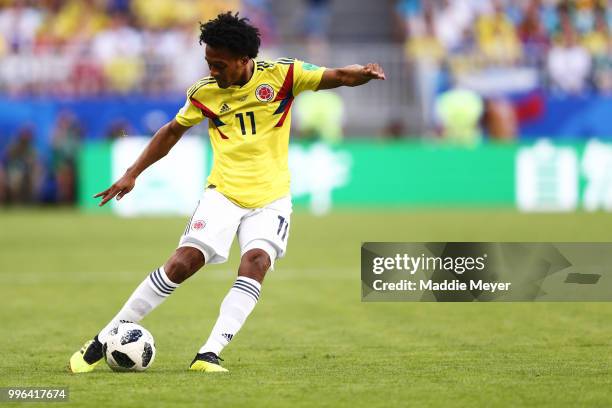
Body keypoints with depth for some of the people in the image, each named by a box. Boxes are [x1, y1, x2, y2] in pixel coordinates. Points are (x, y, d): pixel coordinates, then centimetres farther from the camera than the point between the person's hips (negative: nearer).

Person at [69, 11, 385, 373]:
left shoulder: (281, 75, -5)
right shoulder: (205, 92, 2)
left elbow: (339, 77, -7)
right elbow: (173, 131, 17)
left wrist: (365, 73, -30)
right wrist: (132, 174, 15)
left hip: (270, 197, 0)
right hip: (223, 192, 0)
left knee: (256, 262, -26)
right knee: (183, 262, -15)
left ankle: (209, 354, -27)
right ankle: (103, 341, -6)